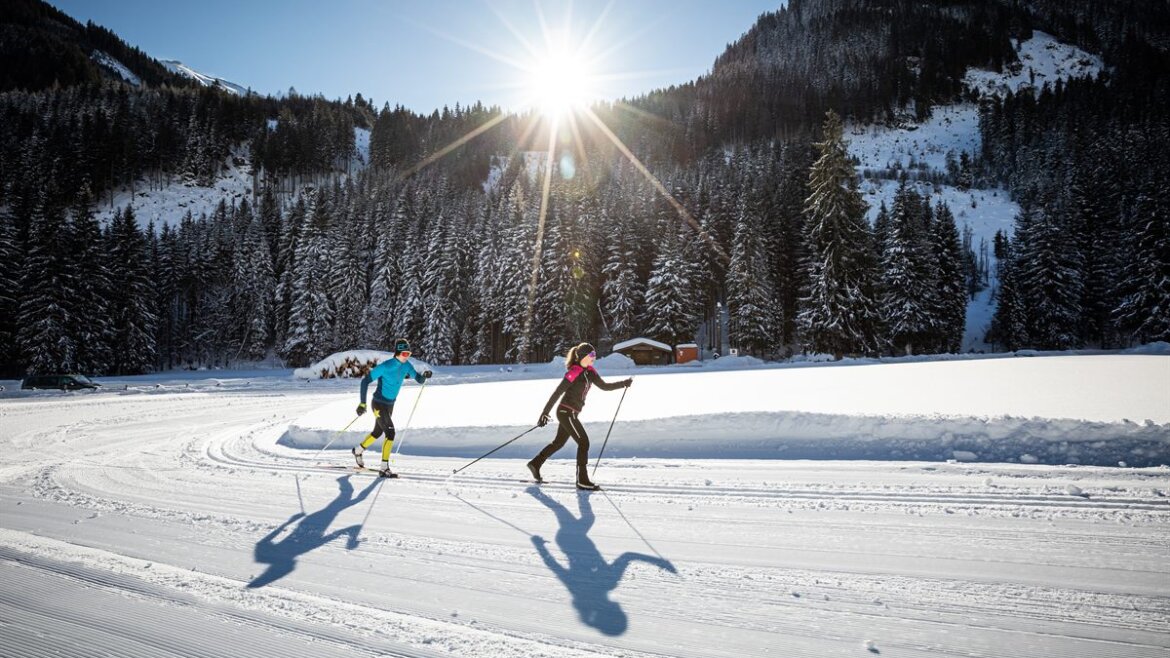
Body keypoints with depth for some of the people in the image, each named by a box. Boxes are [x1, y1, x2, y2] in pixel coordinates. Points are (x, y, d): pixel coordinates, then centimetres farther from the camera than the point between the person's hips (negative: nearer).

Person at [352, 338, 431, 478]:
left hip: (390, 404, 8)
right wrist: (363, 403, -24)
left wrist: (425, 375, -23)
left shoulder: (406, 366, -6)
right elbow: (365, 381, -20)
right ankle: (384, 468, -11)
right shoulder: (385, 366, -24)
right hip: (379, 404, -8)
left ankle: (358, 450, 48)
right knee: (390, 433, -17)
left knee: (378, 432, 23)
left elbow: (419, 379, 1)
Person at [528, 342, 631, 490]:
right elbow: (557, 393, -18)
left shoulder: (589, 371, 6)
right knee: (584, 442, -7)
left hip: (571, 413, 9)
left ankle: (535, 464, 34)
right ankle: (582, 481, -1)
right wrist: (545, 413, -17)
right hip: (566, 412, -9)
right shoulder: (574, 372, -19)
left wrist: (624, 383, 2)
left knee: (559, 442, 20)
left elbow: (604, 386, 10)